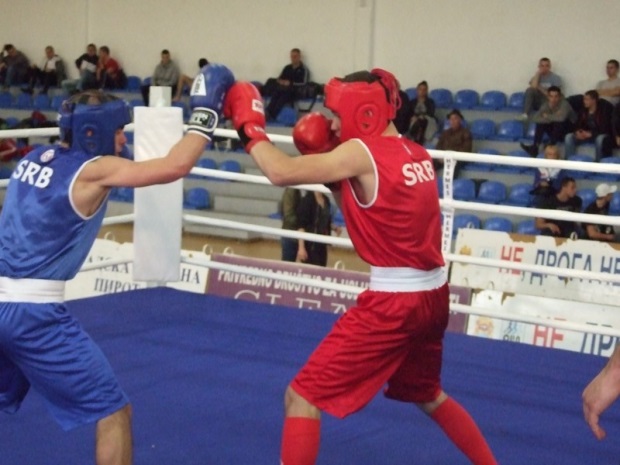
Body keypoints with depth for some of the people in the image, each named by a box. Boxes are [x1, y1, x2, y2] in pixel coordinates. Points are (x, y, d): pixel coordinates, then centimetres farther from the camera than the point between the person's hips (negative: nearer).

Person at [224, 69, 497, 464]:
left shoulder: (362, 153, -13)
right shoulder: (417, 155, 9)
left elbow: (283, 173, -18)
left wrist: (251, 130, -2)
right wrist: (327, 162, 9)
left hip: (393, 301, -8)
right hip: (432, 296, 8)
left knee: (303, 397, 0)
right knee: (427, 393, 33)